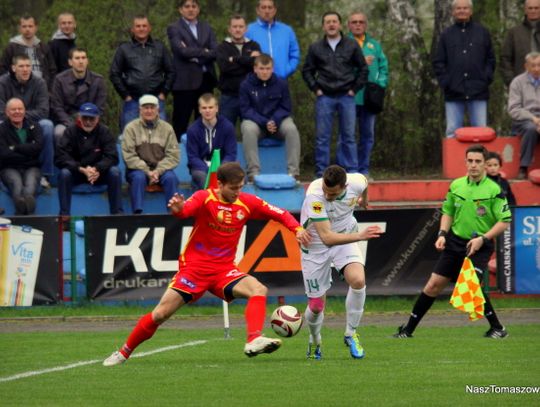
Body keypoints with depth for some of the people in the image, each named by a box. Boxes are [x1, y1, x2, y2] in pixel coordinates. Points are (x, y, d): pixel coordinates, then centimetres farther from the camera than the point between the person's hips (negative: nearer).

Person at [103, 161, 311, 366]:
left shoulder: (246, 202, 0)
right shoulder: (205, 198, -11)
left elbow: (280, 214, 8)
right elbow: (185, 210, -32)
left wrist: (297, 229, -10)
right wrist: (178, 208, -56)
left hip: (224, 270, 3)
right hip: (194, 267, -3)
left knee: (259, 290, -24)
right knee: (160, 314, -6)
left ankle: (253, 342, -36)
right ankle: (124, 352, 12)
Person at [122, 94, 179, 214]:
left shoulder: (167, 128, 5)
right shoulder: (131, 128, 1)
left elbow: (173, 156, 1)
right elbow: (129, 156, -7)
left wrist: (158, 171, -16)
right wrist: (147, 172, -18)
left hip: (161, 169, 1)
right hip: (139, 169, -1)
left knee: (170, 177, -29)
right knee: (138, 177, -33)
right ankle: (137, 213, -35)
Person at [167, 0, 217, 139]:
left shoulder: (206, 28, 16)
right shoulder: (174, 29, 2)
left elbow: (215, 52, 4)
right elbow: (182, 50, -14)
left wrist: (196, 57, -10)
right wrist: (204, 52, -6)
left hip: (206, 79, 4)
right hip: (184, 81, -4)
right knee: (181, 122, -3)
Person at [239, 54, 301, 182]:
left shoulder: (281, 84, 0)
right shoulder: (246, 85, -5)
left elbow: (285, 108, 2)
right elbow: (245, 110, -7)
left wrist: (274, 121, -19)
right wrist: (264, 122, -21)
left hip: (277, 121, 2)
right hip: (254, 121, -2)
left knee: (291, 128, -29)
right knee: (249, 130, -36)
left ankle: (293, 171, -28)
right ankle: (253, 173, -36)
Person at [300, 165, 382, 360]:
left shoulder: (357, 182, -22)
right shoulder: (314, 196, -35)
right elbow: (327, 237, -38)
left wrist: (364, 199, 26)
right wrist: (359, 235, -47)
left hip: (345, 238, 3)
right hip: (316, 245, -3)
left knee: (358, 280, -26)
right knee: (316, 306, 1)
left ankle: (351, 334, -5)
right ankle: (315, 342, 36)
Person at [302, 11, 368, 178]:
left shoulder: (352, 46, 5)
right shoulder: (316, 48, 6)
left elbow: (363, 68, 9)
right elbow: (307, 70, 12)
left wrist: (355, 89, 2)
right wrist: (315, 89, 1)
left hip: (347, 97, 0)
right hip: (324, 97, 0)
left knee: (348, 136, 3)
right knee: (322, 137, 0)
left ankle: (351, 172, 7)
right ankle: (321, 173, 5)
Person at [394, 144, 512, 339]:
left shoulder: (494, 190, -10)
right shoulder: (456, 186, 5)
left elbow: (505, 220, -9)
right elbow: (448, 212, 18)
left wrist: (483, 239, -17)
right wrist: (442, 234, 2)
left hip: (479, 245, -5)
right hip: (455, 241, 5)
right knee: (434, 284, 3)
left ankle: (497, 328, -6)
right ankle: (408, 329, 12)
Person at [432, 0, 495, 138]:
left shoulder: (482, 32, 10)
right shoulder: (446, 35, 10)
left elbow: (490, 59, 11)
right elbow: (438, 62, 10)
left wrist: (486, 78, -2)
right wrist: (445, 82, -2)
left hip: (478, 91, 0)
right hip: (453, 92, 0)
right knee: (452, 131, 1)